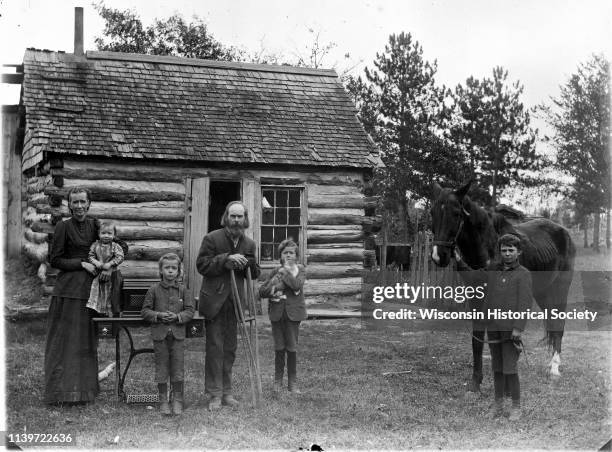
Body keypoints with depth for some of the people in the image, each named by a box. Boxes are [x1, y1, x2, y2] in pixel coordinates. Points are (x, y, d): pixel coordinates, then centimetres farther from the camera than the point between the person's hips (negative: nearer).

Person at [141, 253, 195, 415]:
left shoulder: (182, 290, 4)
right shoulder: (154, 289, 1)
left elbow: (190, 310, 4)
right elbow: (145, 311, 3)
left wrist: (178, 317, -12)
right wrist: (158, 315, -14)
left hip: (178, 334, 1)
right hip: (159, 334, -1)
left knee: (178, 368, 3)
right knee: (161, 368, 4)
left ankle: (177, 401, 14)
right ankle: (163, 401, 15)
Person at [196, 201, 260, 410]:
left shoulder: (249, 244, 9)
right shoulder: (212, 238, -5)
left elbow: (255, 274, 13)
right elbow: (202, 265, -10)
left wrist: (247, 263, -10)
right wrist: (226, 259, -20)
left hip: (235, 302, 5)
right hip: (214, 301, -5)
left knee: (230, 348, 10)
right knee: (215, 347, -4)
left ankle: (227, 392, 18)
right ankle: (215, 395, 1)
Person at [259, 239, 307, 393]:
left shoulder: (300, 269, 3)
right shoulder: (276, 271, 8)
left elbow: (297, 285, -17)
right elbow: (261, 291, 8)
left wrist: (285, 271, -10)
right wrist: (272, 291, -11)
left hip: (293, 312, -2)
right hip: (277, 312, 2)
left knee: (292, 348, 0)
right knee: (279, 347, 5)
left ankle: (292, 382, 9)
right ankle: (278, 380, 17)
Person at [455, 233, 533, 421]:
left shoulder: (523, 274, -4)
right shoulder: (493, 270, 10)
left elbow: (525, 303, -9)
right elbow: (472, 277, 21)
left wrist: (518, 328, -17)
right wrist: (459, 261, 8)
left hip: (510, 329, -5)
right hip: (493, 327, 5)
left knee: (510, 369, -5)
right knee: (497, 368, 12)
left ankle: (516, 407, 6)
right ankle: (498, 405, 21)